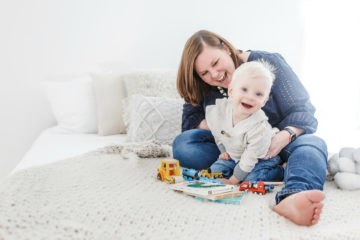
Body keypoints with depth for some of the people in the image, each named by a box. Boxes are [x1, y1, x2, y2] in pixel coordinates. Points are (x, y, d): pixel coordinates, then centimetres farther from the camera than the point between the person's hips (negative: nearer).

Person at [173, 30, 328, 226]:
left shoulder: (268, 63, -9)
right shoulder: (202, 87, 2)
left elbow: (303, 111, -10)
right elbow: (189, 121, 0)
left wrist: (284, 137, -31)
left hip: (273, 144, -2)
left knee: (313, 144, -33)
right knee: (181, 145, -22)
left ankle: (291, 198, -67)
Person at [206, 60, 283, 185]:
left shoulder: (259, 128, -35)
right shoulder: (219, 110, -23)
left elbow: (249, 159, -25)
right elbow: (216, 132, 3)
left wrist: (233, 181, -19)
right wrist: (223, 150, 7)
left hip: (261, 159, -5)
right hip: (233, 155, 5)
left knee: (251, 179, -24)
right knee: (214, 170, -9)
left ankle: (280, 171, 0)